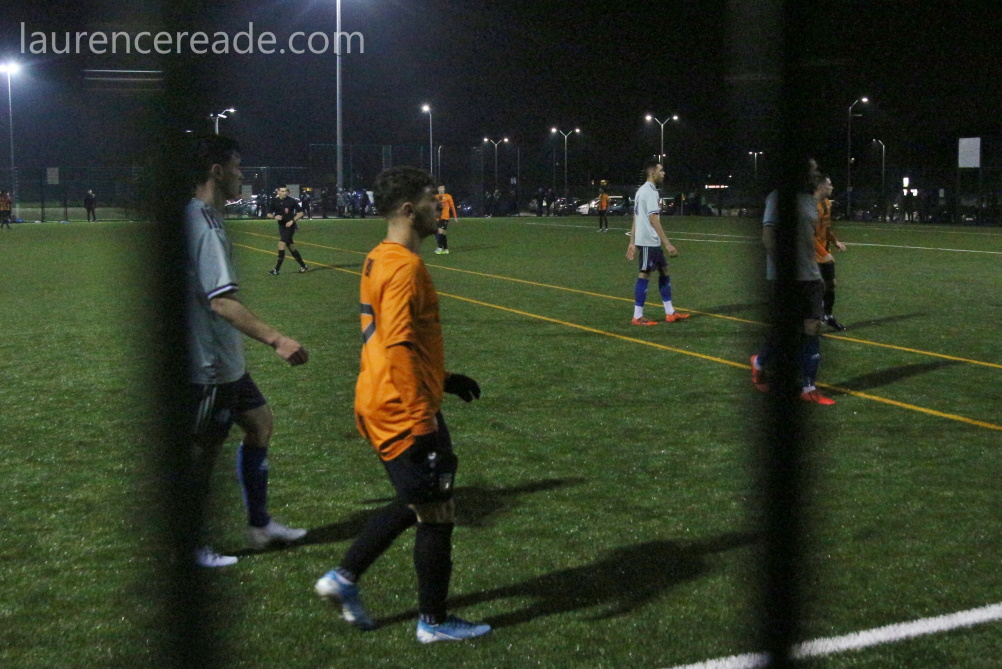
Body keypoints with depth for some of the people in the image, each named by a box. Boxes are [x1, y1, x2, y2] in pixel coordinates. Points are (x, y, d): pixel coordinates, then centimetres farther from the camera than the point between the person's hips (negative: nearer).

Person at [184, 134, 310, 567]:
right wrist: (276, 340, -36)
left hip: (224, 359, 10)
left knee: (260, 422, 18)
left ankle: (260, 525, 28)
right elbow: (221, 302, -31)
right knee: (205, 452, 1)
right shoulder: (206, 228, -22)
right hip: (211, 364, -10)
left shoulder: (196, 219, 9)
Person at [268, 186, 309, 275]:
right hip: (281, 226, 6)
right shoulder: (275, 201, 2)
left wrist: (292, 220, -15)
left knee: (281, 244, -16)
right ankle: (303, 266, 25)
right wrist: (275, 216, -11)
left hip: (290, 226, -6)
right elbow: (270, 213, 12)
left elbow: (300, 212, -3)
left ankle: (277, 269, -14)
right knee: (291, 247, 11)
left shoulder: (292, 200, -10)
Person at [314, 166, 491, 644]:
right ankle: (434, 623, 17)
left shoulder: (379, 260, 12)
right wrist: (423, 421, -23)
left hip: (379, 406, 10)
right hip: (404, 412, -10)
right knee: (437, 515, 4)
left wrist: (442, 380, 23)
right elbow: (399, 349, -25)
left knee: (414, 504, 23)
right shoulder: (404, 267, -19)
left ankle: (344, 578, 26)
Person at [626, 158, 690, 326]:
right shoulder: (651, 192, -15)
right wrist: (668, 244, -23)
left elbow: (635, 219, 17)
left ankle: (670, 313, 16)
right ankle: (638, 317, 0)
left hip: (652, 242, 10)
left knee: (664, 272, 13)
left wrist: (632, 243, 18)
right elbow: (653, 219, -22)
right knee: (644, 275, -5)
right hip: (649, 241, -10)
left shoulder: (641, 191, 16)